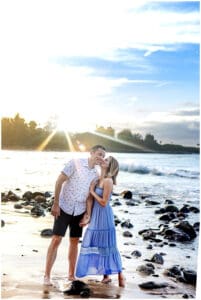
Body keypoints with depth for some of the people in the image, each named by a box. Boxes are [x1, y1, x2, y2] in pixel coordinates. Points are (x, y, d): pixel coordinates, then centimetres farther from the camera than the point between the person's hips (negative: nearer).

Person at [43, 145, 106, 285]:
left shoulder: (96, 174, 3)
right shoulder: (75, 163, -13)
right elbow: (59, 181, -14)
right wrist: (55, 204, -16)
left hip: (79, 211, 5)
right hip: (65, 207, -5)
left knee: (74, 242, 11)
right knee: (56, 240, -6)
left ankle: (71, 275, 21)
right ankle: (47, 276, 0)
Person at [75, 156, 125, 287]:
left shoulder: (108, 181, -17)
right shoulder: (99, 179, 8)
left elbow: (104, 202, -19)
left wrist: (92, 191, -12)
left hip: (104, 217, -8)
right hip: (96, 216, 8)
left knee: (107, 246, -1)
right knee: (98, 245, 12)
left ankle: (120, 275, 11)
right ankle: (106, 275, 21)